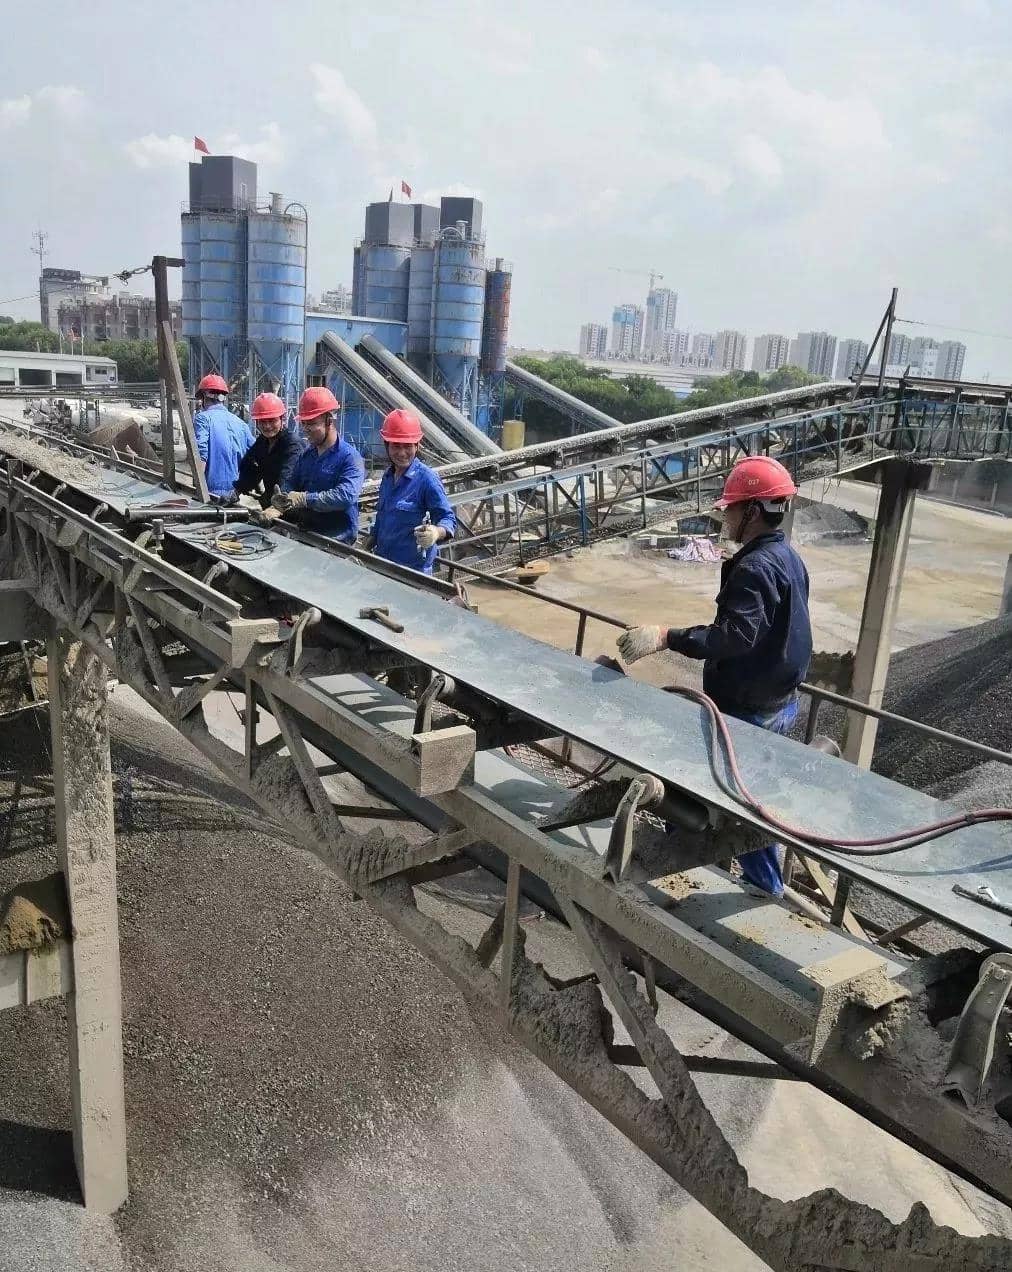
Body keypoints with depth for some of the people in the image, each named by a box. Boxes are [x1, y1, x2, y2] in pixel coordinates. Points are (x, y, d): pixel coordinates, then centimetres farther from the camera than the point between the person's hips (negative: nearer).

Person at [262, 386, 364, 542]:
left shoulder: (350, 457, -9)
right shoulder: (306, 454, 16)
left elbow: (345, 495, -24)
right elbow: (291, 484, 14)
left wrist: (304, 499, -29)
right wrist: (278, 507, -8)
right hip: (305, 535, 7)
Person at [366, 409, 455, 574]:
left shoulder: (427, 478, -15)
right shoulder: (388, 476, 7)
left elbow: (448, 517, -18)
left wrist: (437, 532, -36)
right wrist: (373, 536, 20)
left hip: (414, 565, -7)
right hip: (382, 562, 7)